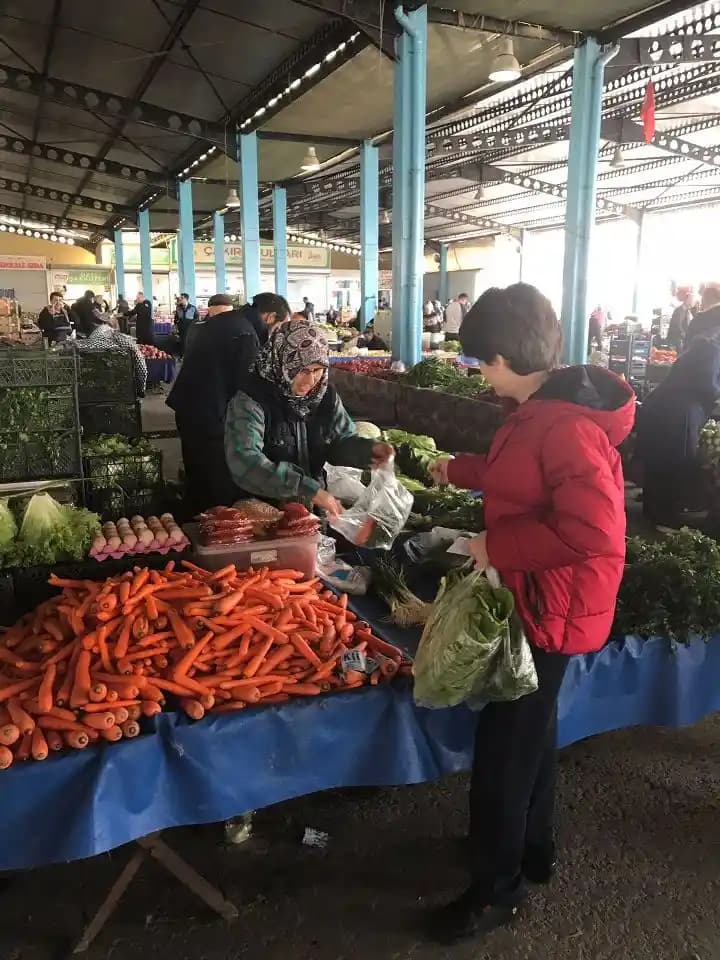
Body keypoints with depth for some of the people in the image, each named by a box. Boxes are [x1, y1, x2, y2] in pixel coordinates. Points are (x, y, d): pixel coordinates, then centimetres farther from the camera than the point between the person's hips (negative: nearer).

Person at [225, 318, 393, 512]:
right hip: (262, 509, -5)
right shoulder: (250, 401, -16)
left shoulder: (325, 394, 1)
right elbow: (245, 463, -29)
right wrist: (309, 490, -34)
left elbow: (341, 441, 11)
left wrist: (369, 449, -11)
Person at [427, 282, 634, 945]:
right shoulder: (542, 409, 5)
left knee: (505, 745, 5)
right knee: (529, 730, 24)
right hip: (531, 597, 10)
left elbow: (590, 530, -33)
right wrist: (459, 471, 33)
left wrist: (495, 548, -24)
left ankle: (496, 890, 26)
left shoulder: (569, 426, -27)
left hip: (549, 609, -10)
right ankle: (533, 850, 45)